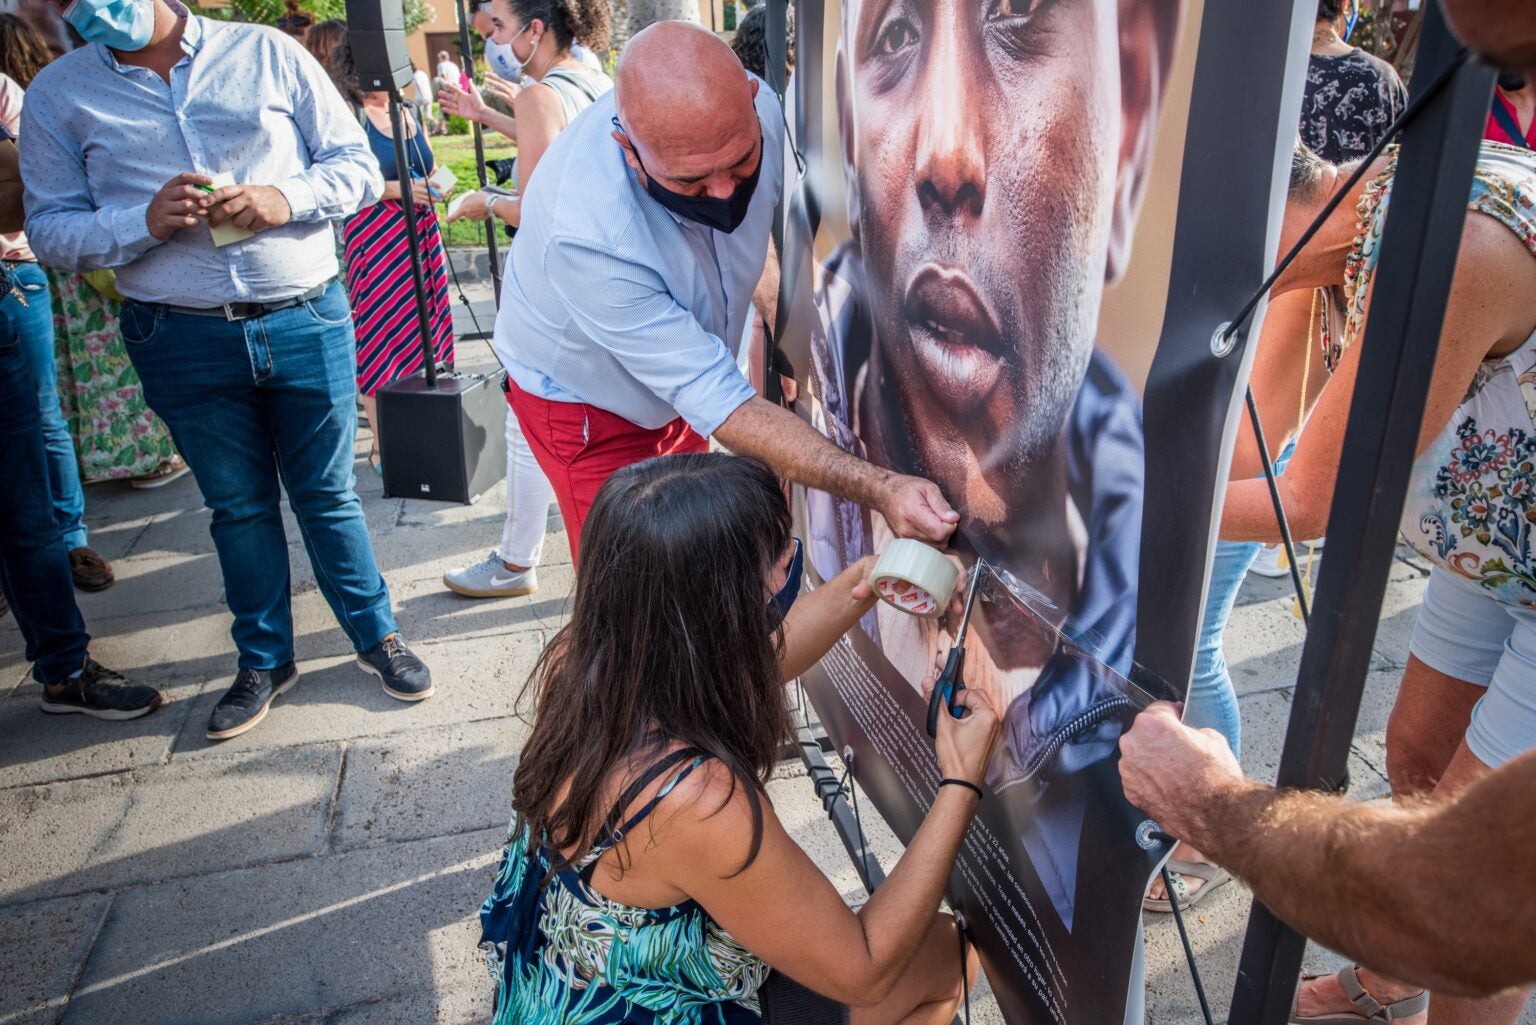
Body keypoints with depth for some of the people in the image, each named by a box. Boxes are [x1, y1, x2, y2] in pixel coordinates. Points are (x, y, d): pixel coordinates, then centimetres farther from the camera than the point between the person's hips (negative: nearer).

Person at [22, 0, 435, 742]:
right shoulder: (58, 94, 5)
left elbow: (359, 166, 2)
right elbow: (50, 229, 3)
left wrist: (286, 198, -17)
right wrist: (147, 220, -16)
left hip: (307, 320, -1)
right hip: (182, 341, 1)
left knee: (327, 494, 11)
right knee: (238, 507, 14)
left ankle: (376, 636, 29)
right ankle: (265, 660, 32)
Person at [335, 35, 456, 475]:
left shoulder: (410, 115, 14)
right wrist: (397, 189, -20)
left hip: (422, 233, 7)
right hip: (376, 236, -7)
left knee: (427, 327, 8)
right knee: (381, 332, -5)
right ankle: (382, 444, 2)